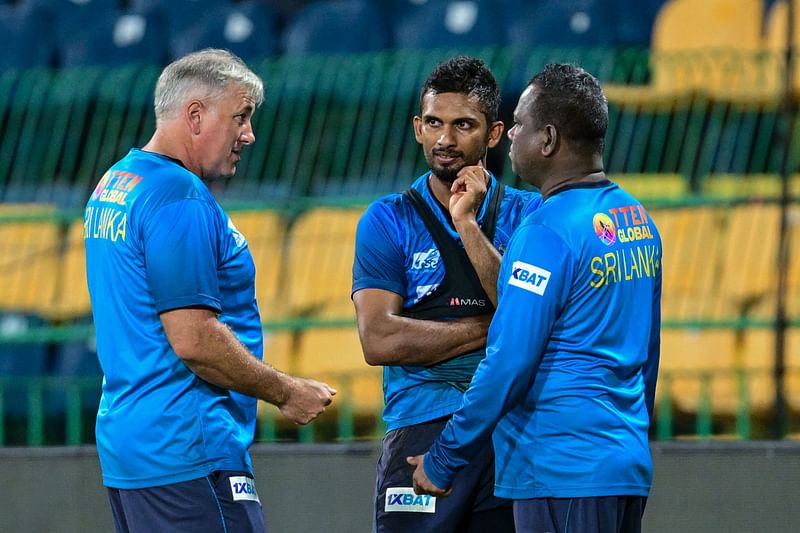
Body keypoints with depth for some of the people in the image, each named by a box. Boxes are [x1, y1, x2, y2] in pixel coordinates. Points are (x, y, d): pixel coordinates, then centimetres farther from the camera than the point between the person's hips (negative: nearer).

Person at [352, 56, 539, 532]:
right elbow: (380, 341, -7)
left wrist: (468, 224, -10)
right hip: (421, 434, -1)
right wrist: (493, 328, -6)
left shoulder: (526, 215, 8)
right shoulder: (389, 221, 5)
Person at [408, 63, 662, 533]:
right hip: (629, 466, 9)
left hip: (562, 478, -9)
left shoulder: (547, 231, -15)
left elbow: (508, 366, -17)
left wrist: (443, 461, -9)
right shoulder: (638, 220, 12)